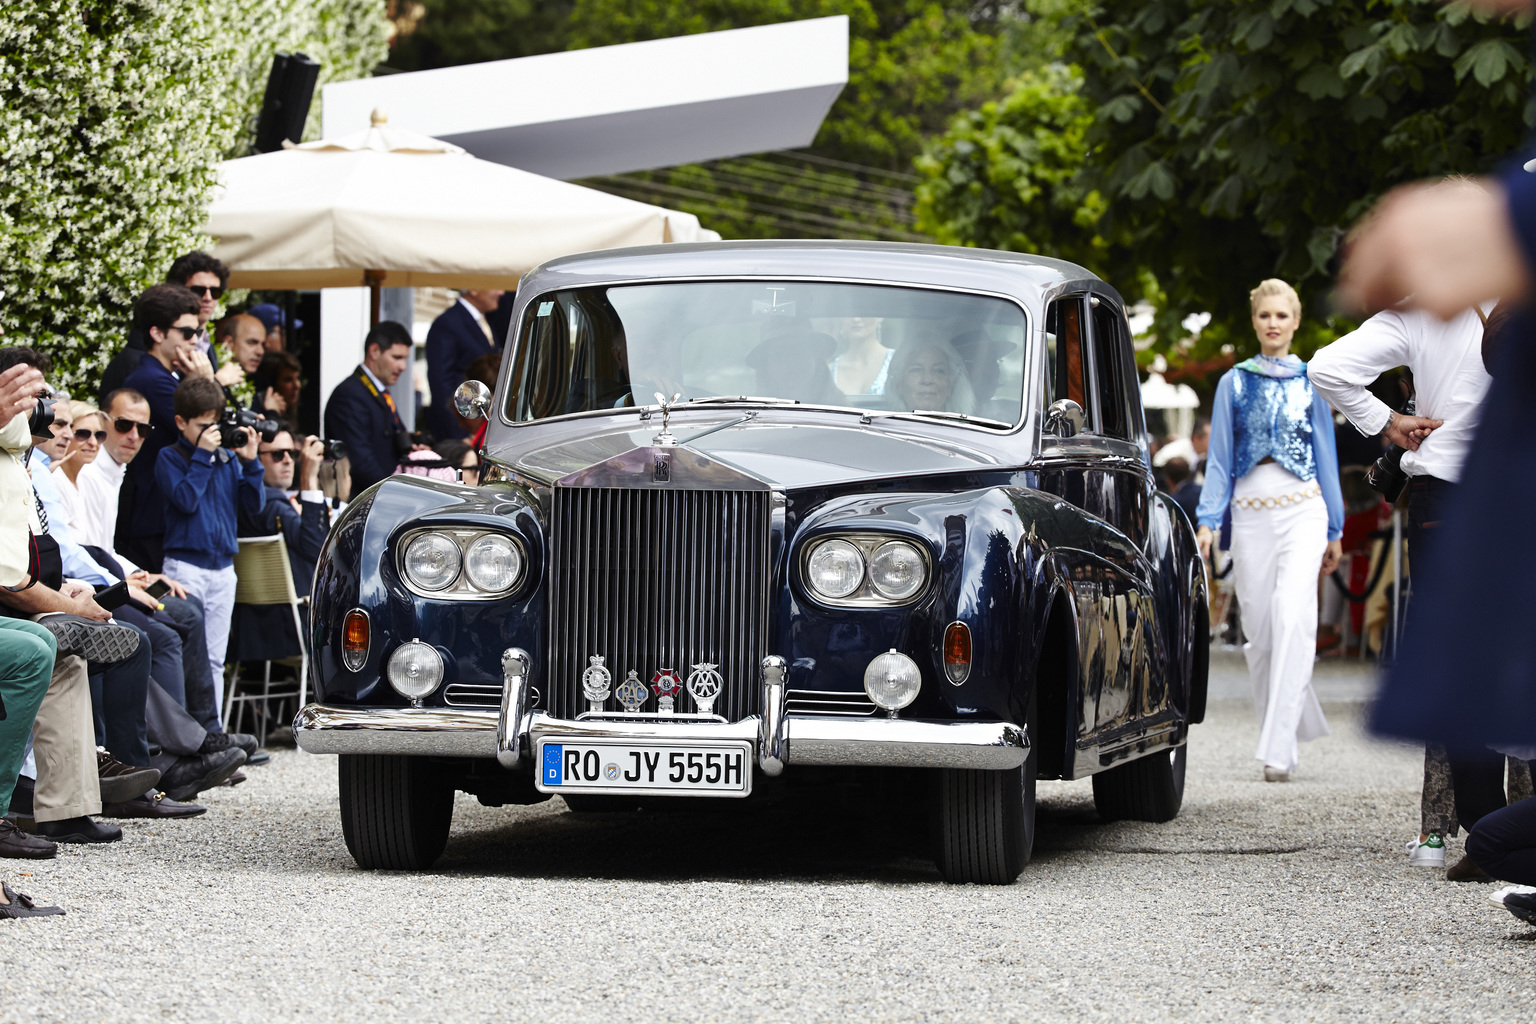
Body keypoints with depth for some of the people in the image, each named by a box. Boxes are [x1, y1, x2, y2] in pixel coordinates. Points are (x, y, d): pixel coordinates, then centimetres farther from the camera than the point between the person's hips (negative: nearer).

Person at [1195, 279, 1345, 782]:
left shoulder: (1310, 382, 8)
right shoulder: (1234, 383, 9)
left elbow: (1326, 455, 13)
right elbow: (1219, 458, 10)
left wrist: (1334, 529, 13)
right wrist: (1207, 521, 0)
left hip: (1301, 509, -2)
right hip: (1251, 510, 2)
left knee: (1292, 617, -19)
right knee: (1260, 632, 1)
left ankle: (1278, 749, -23)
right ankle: (1287, 730, 19)